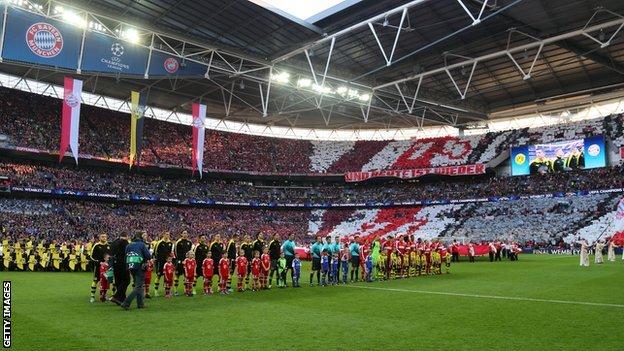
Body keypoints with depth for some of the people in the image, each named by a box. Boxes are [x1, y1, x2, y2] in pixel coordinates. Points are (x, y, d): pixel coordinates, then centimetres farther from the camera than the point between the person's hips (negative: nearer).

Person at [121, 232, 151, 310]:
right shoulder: (142, 245, -6)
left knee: (138, 285, 20)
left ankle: (140, 304, 23)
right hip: (140, 267, -6)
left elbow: (126, 256, 11)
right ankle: (126, 303, -15)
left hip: (130, 267, 6)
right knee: (138, 287, -3)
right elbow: (149, 257, -9)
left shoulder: (128, 245, 10)